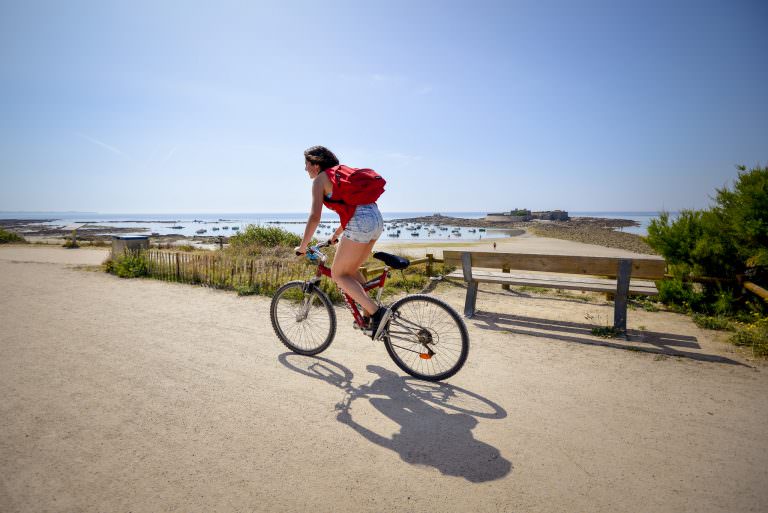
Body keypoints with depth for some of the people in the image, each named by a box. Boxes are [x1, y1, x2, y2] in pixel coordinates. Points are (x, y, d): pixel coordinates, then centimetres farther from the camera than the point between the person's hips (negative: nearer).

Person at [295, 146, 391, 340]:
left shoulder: (320, 179, 4)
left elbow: (315, 217, -6)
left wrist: (302, 247, 4)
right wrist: (336, 234, 44)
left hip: (360, 223, -9)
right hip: (376, 218, 9)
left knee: (338, 274, 4)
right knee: (351, 271, 22)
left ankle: (376, 312, -7)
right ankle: (370, 316, 20)